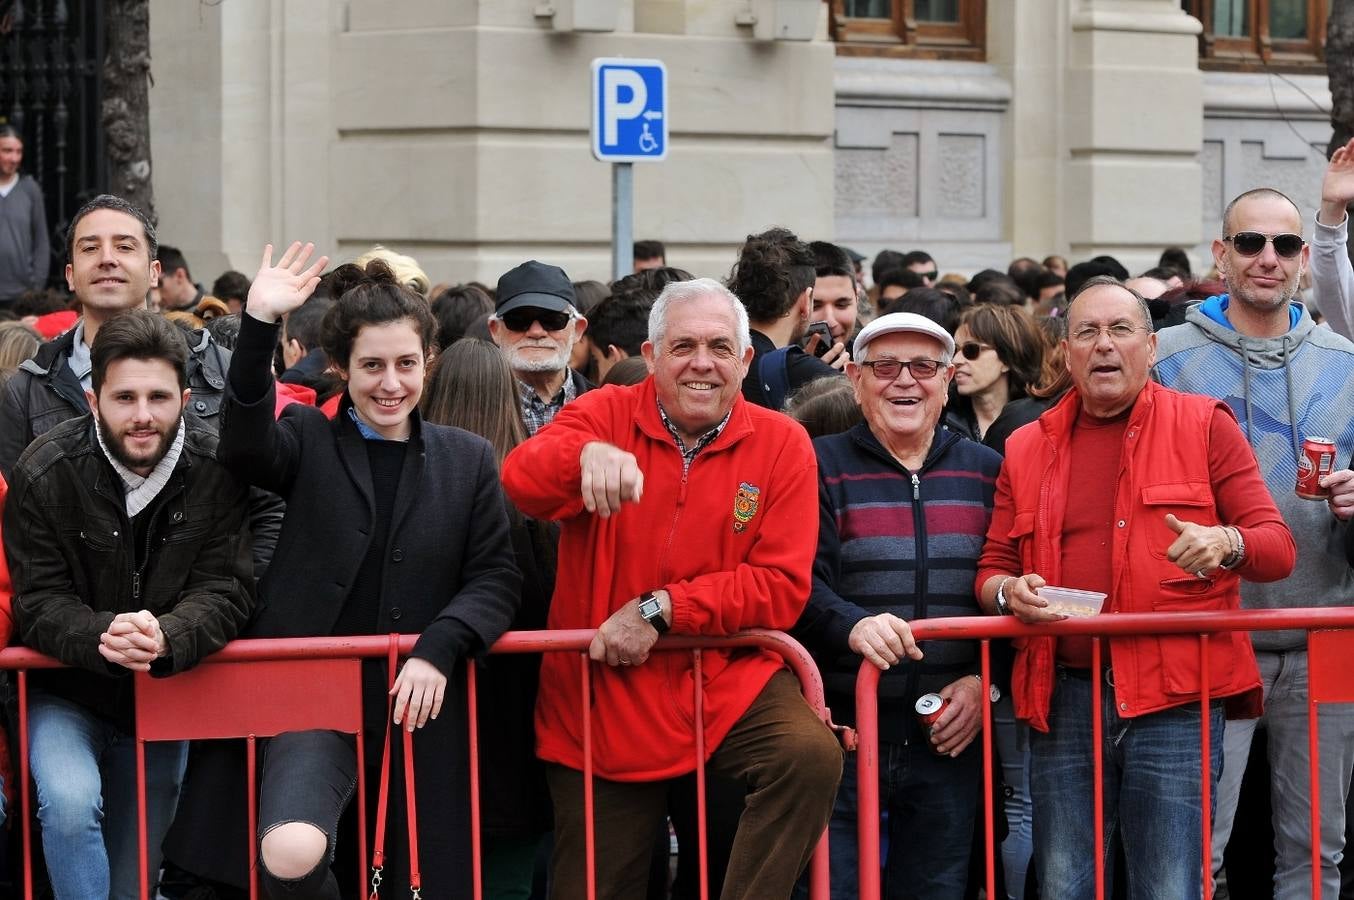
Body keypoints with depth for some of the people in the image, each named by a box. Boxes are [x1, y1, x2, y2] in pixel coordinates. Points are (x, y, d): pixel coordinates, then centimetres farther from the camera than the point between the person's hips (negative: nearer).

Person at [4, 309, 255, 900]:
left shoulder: (216, 473, -11)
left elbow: (226, 592, -14)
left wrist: (165, 637, -36)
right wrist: (101, 636, -37)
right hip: (67, 694, -2)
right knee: (70, 802, -31)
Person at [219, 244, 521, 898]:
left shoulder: (469, 460, 12)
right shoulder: (310, 441, 7)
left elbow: (496, 577, 5)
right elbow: (245, 444, -15)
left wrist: (438, 649, -13)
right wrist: (260, 322, -26)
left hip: (422, 704, 3)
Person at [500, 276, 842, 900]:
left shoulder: (781, 444, -1)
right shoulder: (604, 416, -2)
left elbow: (781, 587, -7)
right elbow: (521, 483, -22)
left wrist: (660, 609, -18)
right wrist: (588, 453, -44)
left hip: (728, 681, 0)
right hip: (603, 693, 0)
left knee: (812, 756, -29)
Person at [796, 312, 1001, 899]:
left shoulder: (985, 472, 11)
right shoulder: (821, 468, 3)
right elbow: (800, 586, -9)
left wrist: (983, 678, -7)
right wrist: (852, 625, -29)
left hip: (948, 740, 3)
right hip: (842, 732, -3)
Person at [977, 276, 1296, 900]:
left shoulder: (1205, 425, 6)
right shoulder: (1026, 448, 14)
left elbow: (1278, 547, 3)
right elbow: (993, 569, 18)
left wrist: (1225, 544, -20)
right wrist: (1008, 591, -6)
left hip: (1174, 700, -3)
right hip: (1063, 699, 3)